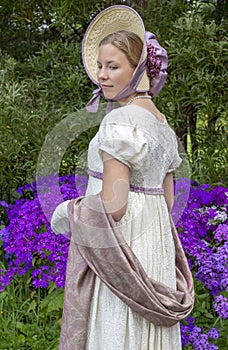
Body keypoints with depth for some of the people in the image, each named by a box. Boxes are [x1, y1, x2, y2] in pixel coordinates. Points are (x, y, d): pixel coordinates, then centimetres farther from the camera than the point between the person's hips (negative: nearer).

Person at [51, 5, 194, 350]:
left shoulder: (120, 121, -16)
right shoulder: (161, 122, 12)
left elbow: (112, 206, -20)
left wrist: (65, 213, -4)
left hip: (119, 246, -9)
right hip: (156, 242, 9)